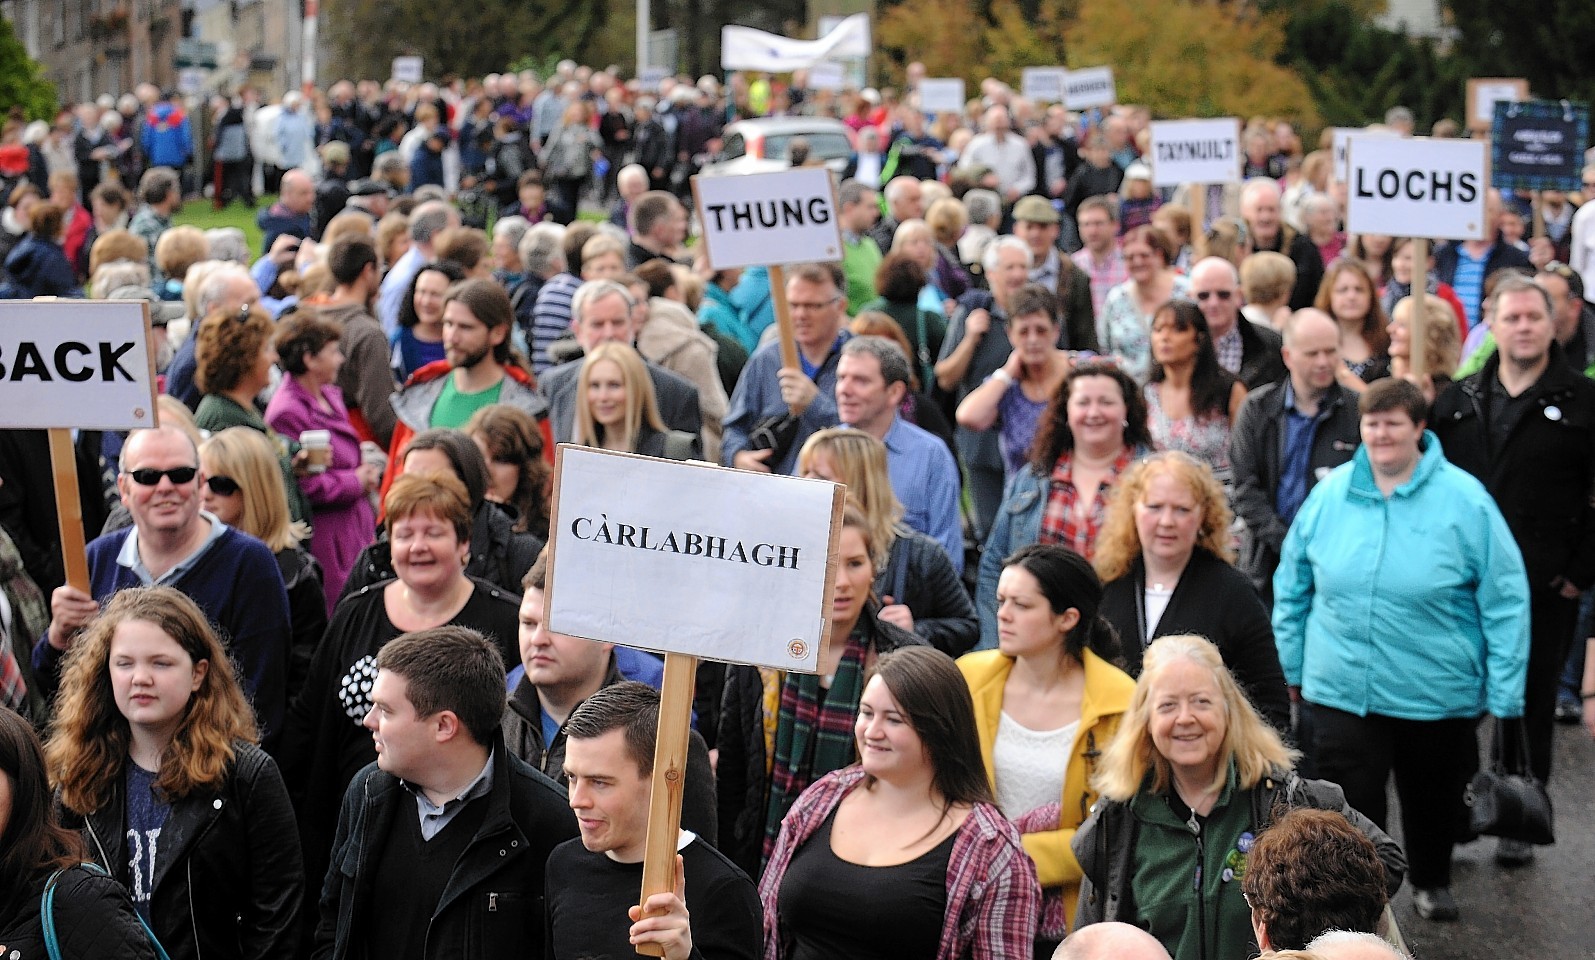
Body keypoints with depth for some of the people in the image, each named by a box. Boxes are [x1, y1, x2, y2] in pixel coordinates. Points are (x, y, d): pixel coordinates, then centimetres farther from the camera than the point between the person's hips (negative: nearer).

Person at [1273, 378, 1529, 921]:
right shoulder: (1330, 494, 0)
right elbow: (1293, 584, 10)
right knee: (1350, 804, -4)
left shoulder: (1464, 500, -9)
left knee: (1433, 796, 18)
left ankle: (1432, 882, 44)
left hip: (1437, 691, -1)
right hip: (1342, 688, 1)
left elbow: (1505, 600, -8)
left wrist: (1504, 693, -10)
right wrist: (1288, 665, 11)